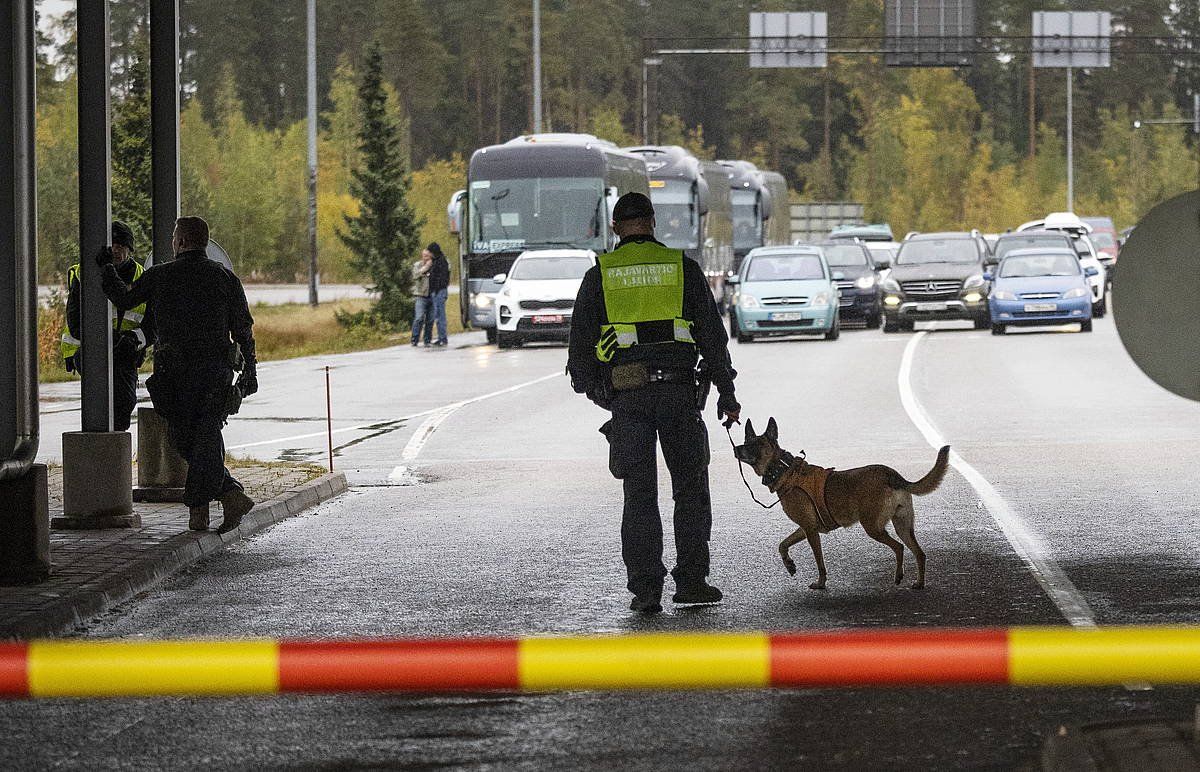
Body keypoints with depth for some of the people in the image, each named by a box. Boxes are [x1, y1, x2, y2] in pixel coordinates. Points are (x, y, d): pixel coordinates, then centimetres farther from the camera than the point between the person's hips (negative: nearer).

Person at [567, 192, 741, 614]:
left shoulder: (600, 275, 6)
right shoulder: (683, 267, 6)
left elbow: (581, 341, 8)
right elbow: (712, 334, 6)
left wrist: (586, 384, 24)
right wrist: (726, 391, 12)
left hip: (628, 395, 0)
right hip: (680, 389, 0)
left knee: (640, 495, 3)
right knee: (691, 489, 12)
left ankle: (645, 589, -2)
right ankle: (691, 581, 10)